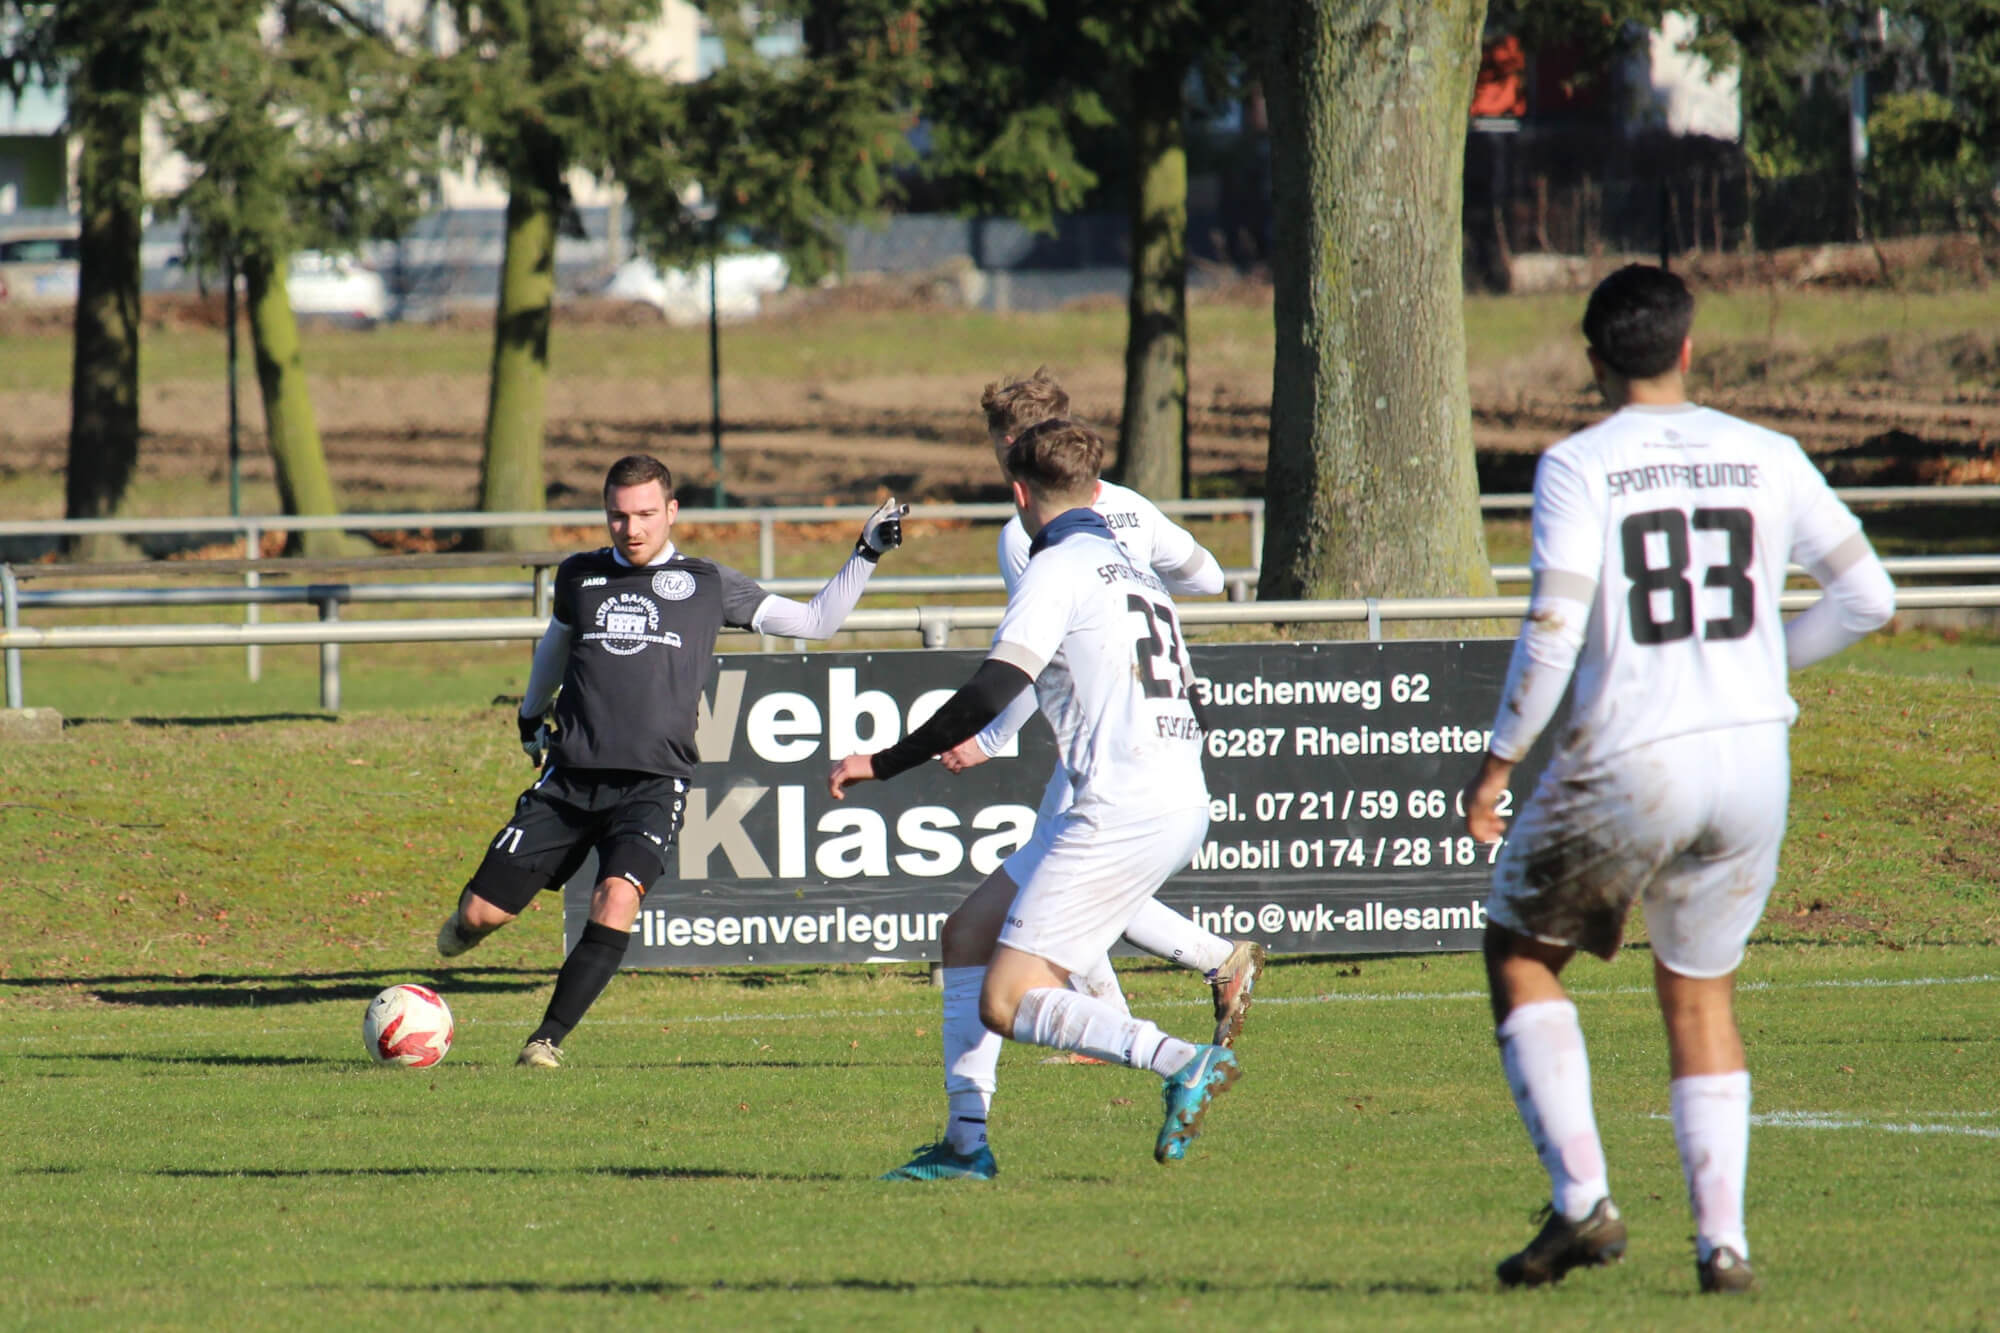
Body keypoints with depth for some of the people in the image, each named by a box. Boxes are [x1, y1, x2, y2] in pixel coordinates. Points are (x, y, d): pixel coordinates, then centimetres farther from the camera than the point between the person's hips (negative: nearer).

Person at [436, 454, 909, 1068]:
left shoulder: (708, 584, 8)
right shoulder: (579, 576, 14)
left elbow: (815, 620, 12)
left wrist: (867, 554, 4)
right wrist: (531, 717, 44)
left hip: (653, 784, -2)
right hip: (570, 778, 2)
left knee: (616, 901, -28)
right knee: (482, 913, -2)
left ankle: (548, 1039, -17)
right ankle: (471, 922, 37)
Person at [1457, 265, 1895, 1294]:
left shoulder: (1578, 468, -6)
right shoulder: (1767, 460, 6)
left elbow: (1553, 630, -14)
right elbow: (1867, 597, 8)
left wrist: (1496, 763, -5)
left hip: (1628, 765, -4)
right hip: (1752, 752, 4)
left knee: (1518, 951, 16)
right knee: (1700, 995, 19)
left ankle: (1582, 1199, 3)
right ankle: (1722, 1239, 9)